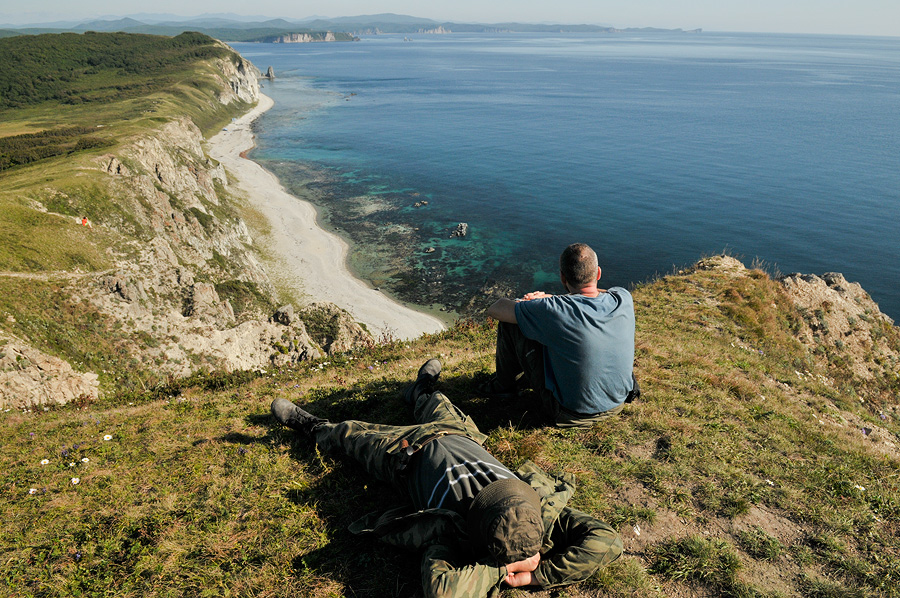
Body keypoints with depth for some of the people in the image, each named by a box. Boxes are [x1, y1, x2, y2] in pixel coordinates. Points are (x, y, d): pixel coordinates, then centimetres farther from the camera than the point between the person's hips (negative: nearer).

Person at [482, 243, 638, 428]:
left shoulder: (553, 311, -29)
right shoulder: (624, 299, -14)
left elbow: (495, 309, -15)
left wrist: (523, 303, 6)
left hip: (571, 413, -5)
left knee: (509, 323, -1)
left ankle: (503, 384, 24)